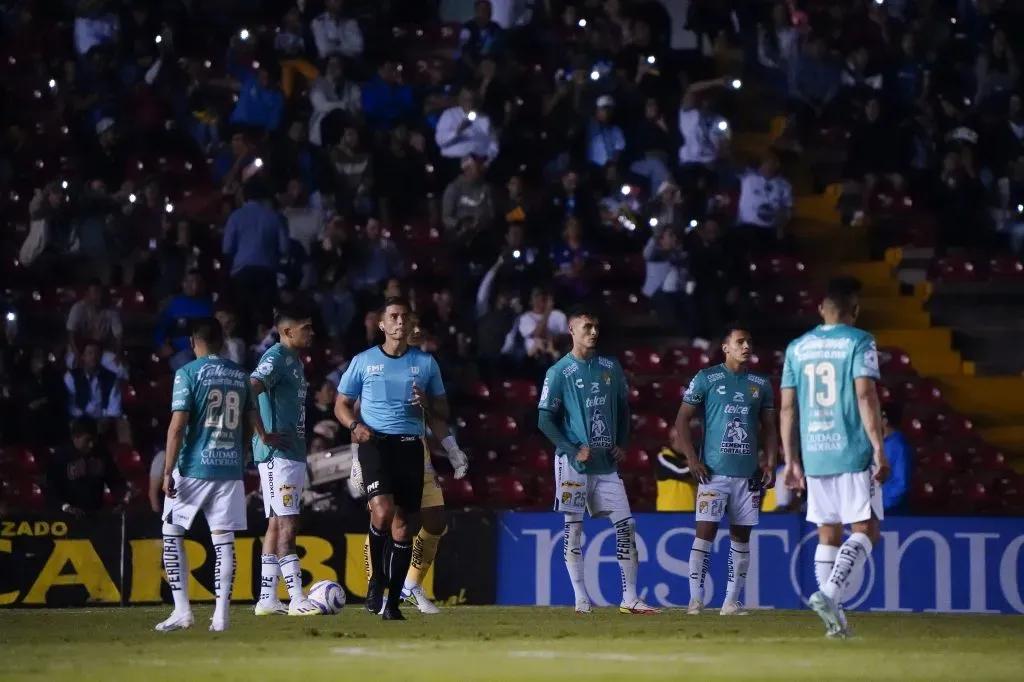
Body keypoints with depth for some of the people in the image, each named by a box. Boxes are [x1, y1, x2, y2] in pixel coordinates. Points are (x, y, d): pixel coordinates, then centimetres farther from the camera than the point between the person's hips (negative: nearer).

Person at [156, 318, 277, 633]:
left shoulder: (188, 373, -6)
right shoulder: (239, 375, 9)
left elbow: (177, 426, -11)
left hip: (194, 467, -4)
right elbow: (253, 419, 18)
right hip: (230, 467, 4)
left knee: (172, 535, 8)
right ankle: (221, 615, -3)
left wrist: (168, 472, -9)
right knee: (223, 539, 3)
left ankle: (182, 610, 1)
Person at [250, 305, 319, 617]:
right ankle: (297, 600, -13)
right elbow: (251, 390, -26)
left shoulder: (295, 360, 18)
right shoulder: (276, 357, -12)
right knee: (287, 525, -11)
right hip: (278, 454, -10)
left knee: (276, 525, 10)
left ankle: (267, 599, 13)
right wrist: (265, 433, -25)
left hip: (294, 453, 10)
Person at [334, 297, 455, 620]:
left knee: (403, 524, 1)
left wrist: (426, 403, -9)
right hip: (375, 443, -2)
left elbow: (443, 412, 14)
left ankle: (393, 602, 8)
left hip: (410, 445, 2)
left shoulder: (425, 362, 10)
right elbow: (341, 405, 12)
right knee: (382, 509, -24)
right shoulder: (363, 361, 6)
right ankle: (377, 578, -2)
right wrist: (355, 425, -9)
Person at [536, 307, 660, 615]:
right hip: (574, 463, -5)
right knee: (573, 529, -2)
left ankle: (630, 598, 3)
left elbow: (623, 409, 19)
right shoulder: (559, 372, -6)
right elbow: (545, 420, -7)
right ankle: (581, 599, 2)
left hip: (607, 463, 5)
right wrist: (574, 450, -15)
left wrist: (622, 444, 6)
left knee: (626, 525, 0)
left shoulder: (611, 367, 9)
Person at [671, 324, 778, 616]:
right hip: (714, 470, -4)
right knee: (705, 531, -9)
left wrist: (770, 463, 4)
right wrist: (691, 458, -9)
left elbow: (769, 428, 16)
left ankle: (731, 601, 10)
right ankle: (695, 598, -7)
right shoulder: (706, 379, 0)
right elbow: (682, 419, 1)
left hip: (748, 472, 4)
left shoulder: (761, 384, 11)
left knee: (741, 535, 5)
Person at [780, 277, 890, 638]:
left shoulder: (797, 348, 12)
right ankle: (829, 592, -20)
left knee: (828, 533, 11)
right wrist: (880, 449, -13)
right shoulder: (859, 342, -3)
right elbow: (865, 396, -13)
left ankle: (834, 616, 5)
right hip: (853, 452, -5)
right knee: (865, 529, -1)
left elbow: (787, 408, 11)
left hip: (814, 455, 5)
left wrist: (792, 460, 15)